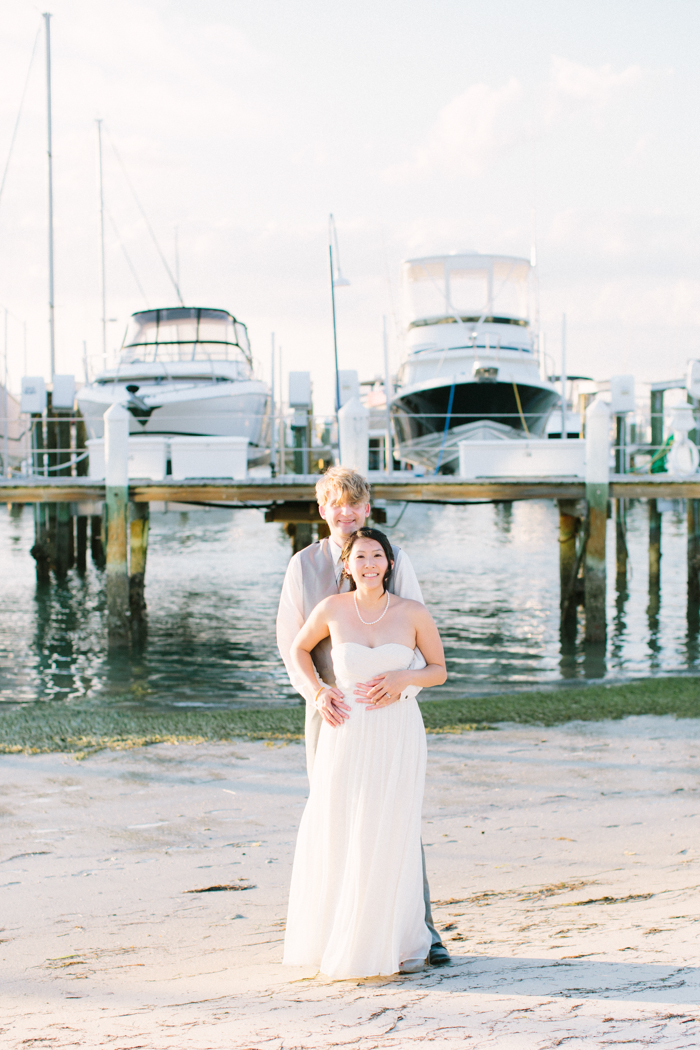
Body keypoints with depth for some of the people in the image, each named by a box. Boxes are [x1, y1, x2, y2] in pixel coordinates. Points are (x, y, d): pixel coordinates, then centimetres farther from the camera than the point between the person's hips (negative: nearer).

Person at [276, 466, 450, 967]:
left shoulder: (396, 561, 1)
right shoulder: (303, 567, 4)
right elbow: (291, 644, 3)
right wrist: (316, 691, -15)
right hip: (331, 710, 1)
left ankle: (420, 928, 7)